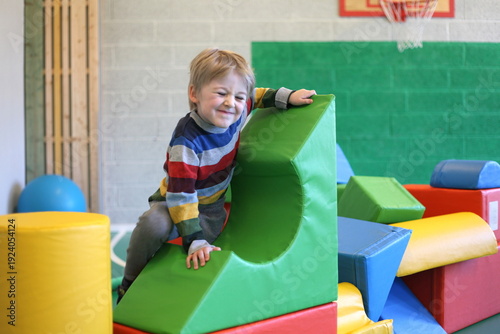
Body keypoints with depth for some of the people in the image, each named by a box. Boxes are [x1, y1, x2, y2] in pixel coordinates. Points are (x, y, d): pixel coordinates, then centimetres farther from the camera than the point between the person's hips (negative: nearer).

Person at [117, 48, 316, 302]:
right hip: (174, 203, -6)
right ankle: (130, 285, -11)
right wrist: (195, 241, -35)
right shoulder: (186, 142, -33)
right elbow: (181, 195, -32)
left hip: (211, 210, 6)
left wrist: (287, 97, 2)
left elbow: (256, 97, 12)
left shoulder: (236, 113, -14)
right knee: (154, 225, -35)